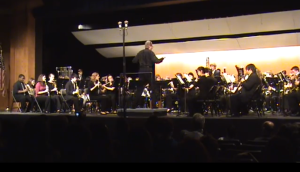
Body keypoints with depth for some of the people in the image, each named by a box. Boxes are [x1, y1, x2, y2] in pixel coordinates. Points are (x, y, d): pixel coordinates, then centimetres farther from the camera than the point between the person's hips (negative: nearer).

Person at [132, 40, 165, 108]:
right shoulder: (150, 52, -7)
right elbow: (155, 61, -19)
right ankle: (154, 105, 0)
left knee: (139, 89, 11)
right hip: (149, 72, -5)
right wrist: (161, 59, -3)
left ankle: (134, 105, 10)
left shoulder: (140, 53, 8)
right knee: (153, 89, 3)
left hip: (142, 72, 5)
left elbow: (134, 61, 7)